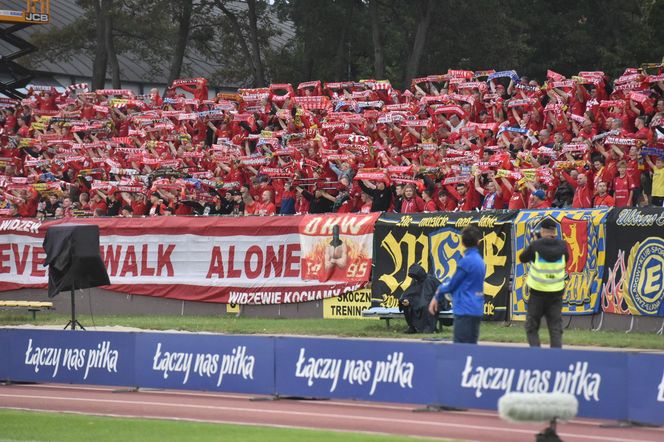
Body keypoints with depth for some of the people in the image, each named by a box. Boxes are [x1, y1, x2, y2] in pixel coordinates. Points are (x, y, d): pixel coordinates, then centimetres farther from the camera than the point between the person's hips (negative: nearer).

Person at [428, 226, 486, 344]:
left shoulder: (466, 261, -14)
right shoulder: (479, 260, 12)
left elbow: (452, 284, -6)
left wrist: (438, 295, 11)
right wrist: (438, 296, 20)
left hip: (465, 310, -8)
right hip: (476, 310, 8)